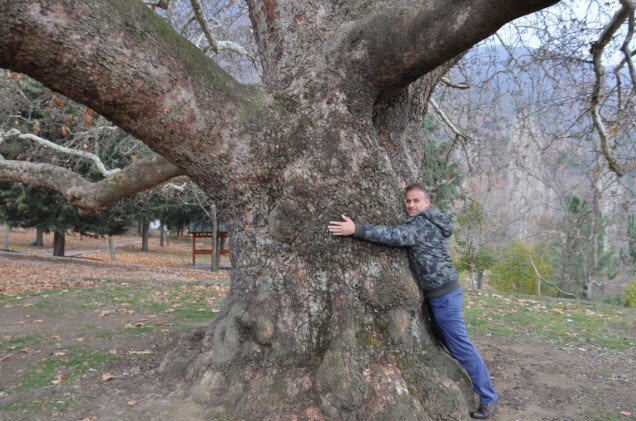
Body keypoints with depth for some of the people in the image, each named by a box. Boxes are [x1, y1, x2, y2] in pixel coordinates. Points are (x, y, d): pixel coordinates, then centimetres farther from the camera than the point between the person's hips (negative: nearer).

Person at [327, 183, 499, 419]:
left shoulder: (423, 224, -19)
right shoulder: (419, 223, 13)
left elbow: (397, 236, -33)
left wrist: (356, 229, -38)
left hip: (443, 293, -10)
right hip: (437, 293, 10)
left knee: (460, 346, -2)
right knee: (444, 341, 19)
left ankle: (488, 398, 11)